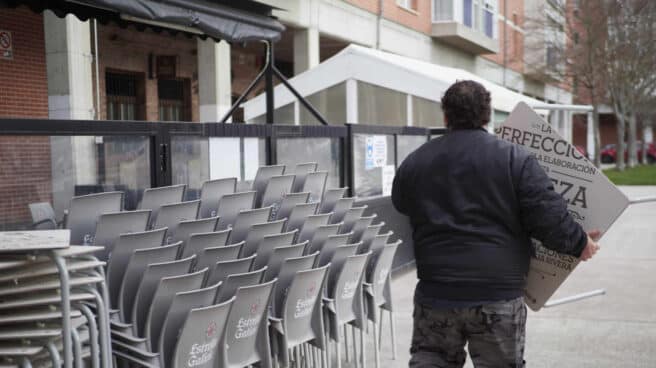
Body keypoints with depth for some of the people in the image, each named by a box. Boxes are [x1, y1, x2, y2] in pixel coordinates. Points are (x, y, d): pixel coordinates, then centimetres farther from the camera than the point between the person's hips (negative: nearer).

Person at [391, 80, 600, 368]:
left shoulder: (413, 163, 5)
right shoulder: (515, 159, -6)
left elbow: (400, 209, 18)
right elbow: (549, 218, -10)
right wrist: (580, 243, 7)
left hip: (435, 295, 2)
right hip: (499, 296, -2)